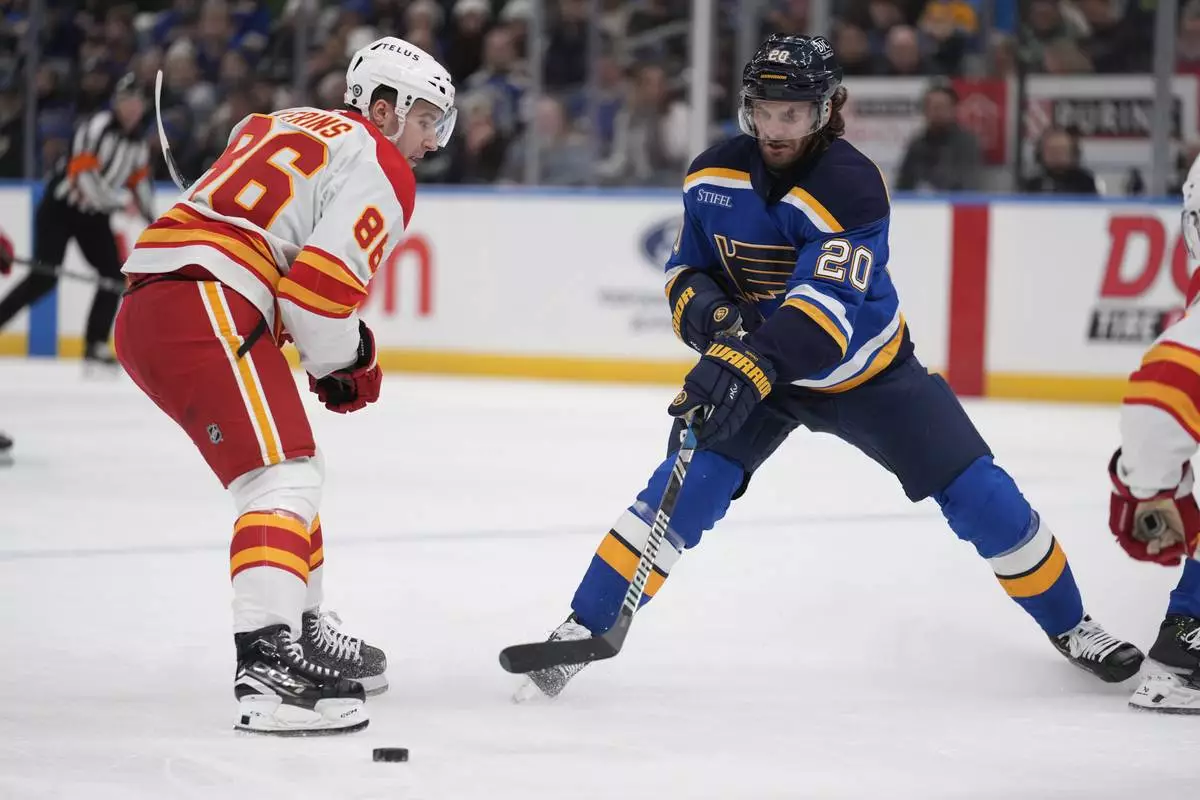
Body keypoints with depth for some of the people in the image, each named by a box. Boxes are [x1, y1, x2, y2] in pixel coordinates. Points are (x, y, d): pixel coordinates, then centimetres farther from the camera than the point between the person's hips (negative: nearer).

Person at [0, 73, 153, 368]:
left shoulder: (138, 139, 5)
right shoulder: (97, 128, -21)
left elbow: (138, 179, 18)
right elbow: (83, 175, -28)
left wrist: (150, 218, 12)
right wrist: (122, 200, -28)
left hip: (94, 215, 7)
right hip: (60, 209, -7)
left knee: (114, 274, -4)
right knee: (44, 277, -17)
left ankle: (95, 345, 2)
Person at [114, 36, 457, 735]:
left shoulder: (284, 128, 27)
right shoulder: (381, 169, -2)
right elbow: (321, 286, -13)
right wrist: (349, 364, 5)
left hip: (146, 310, 10)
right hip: (203, 312, -10)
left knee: (289, 468, 25)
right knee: (284, 476, -18)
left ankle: (302, 633, 37)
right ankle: (267, 669, -33)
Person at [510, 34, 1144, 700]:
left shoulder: (851, 186, -29)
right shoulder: (712, 177, -12)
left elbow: (824, 310, -41)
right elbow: (685, 270, 3)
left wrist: (745, 367, -56)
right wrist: (709, 312, -22)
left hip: (867, 371, -2)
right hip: (749, 367, 2)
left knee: (977, 494, -6)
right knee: (685, 489, -18)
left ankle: (1068, 624, 15)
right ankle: (581, 630, -13)